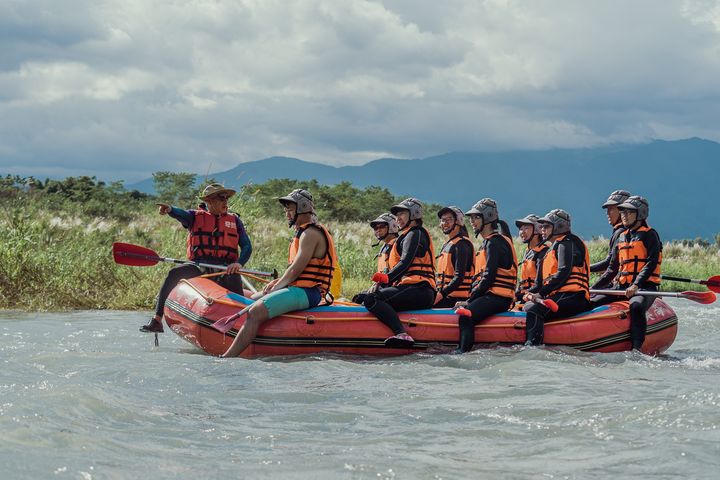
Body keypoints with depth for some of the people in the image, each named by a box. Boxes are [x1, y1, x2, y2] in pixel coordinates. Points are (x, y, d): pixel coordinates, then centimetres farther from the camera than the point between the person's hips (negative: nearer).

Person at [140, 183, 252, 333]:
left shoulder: (234, 220, 16)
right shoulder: (196, 217, 11)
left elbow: (247, 246, 10)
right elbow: (182, 215, -11)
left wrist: (239, 263, -13)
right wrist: (169, 209, -37)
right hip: (199, 268, 0)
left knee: (234, 278, -34)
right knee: (174, 274, -23)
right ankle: (157, 320, -23)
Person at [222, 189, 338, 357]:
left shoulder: (311, 233, -11)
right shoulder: (304, 233, 22)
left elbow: (295, 270, -16)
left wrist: (276, 287, -5)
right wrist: (278, 282, 9)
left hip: (305, 293, -12)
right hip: (299, 289, 12)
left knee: (255, 312, -25)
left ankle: (227, 358, -32)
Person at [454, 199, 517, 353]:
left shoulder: (494, 242, -8)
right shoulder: (488, 242, 24)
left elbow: (489, 277, -15)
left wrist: (470, 300, -12)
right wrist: (470, 299, 13)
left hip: (497, 298, -10)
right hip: (493, 296, 10)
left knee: (466, 315, -30)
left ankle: (463, 352, -40)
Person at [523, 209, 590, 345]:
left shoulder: (567, 243, 1)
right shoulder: (552, 250, 30)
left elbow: (564, 273, -14)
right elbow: (541, 282, 24)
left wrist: (541, 293, -15)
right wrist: (531, 293, 4)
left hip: (572, 297, -10)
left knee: (534, 310, -29)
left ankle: (531, 345, -45)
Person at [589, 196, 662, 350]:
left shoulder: (649, 234, 0)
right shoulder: (622, 237, 21)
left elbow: (651, 263, -12)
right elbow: (613, 269, 24)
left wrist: (636, 285, -24)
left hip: (645, 286, -8)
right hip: (622, 287, 8)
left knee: (636, 306, -38)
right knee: (592, 304, -7)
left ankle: (636, 348, -43)